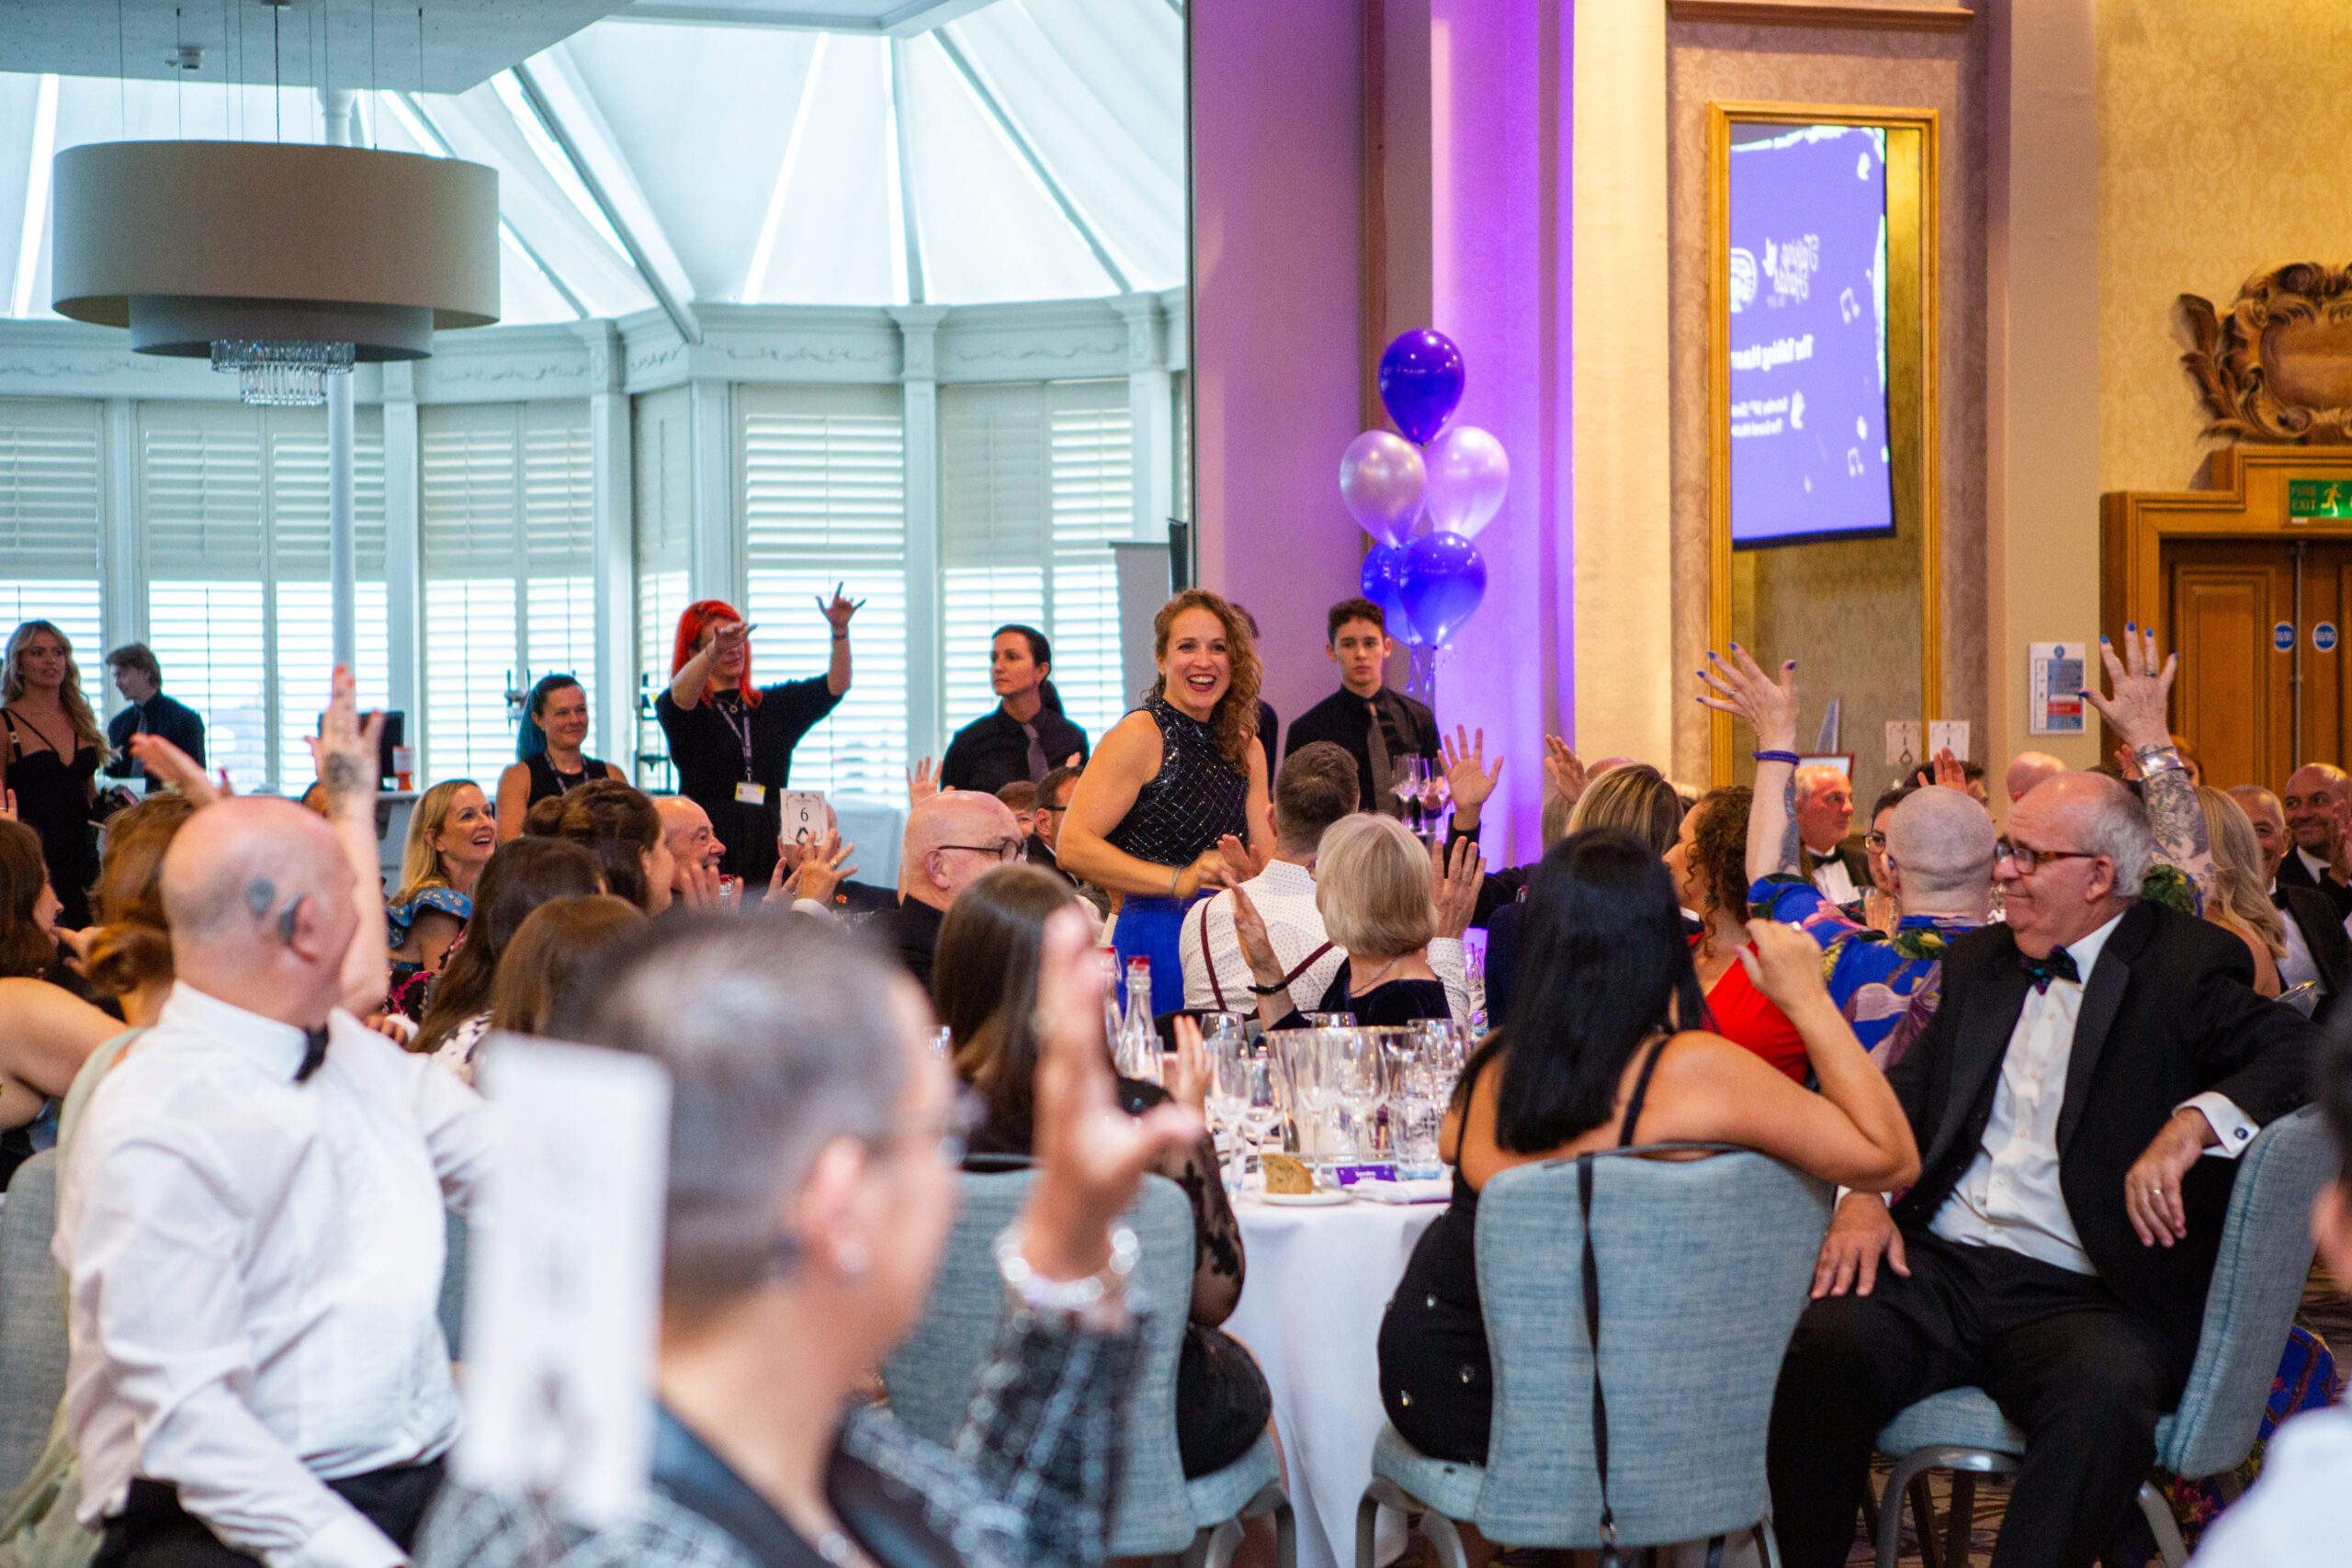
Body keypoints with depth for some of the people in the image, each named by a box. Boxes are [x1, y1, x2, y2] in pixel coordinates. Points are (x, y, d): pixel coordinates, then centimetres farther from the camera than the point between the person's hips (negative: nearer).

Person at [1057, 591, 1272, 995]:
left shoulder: (1246, 748, 16)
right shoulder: (1139, 736, -6)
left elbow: (1266, 868, 17)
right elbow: (1072, 847, -15)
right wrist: (1178, 881, -20)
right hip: (1155, 942, -6)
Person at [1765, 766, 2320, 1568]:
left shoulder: (2187, 967, 4)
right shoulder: (1979, 961, 21)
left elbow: (2301, 1050, -9)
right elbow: (1909, 1087, 17)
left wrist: (2192, 1123, -26)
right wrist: (1864, 1192, -3)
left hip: (2082, 1295, -4)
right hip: (1941, 1262, 4)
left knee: (2105, 1391, -38)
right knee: (1825, 1343, -27)